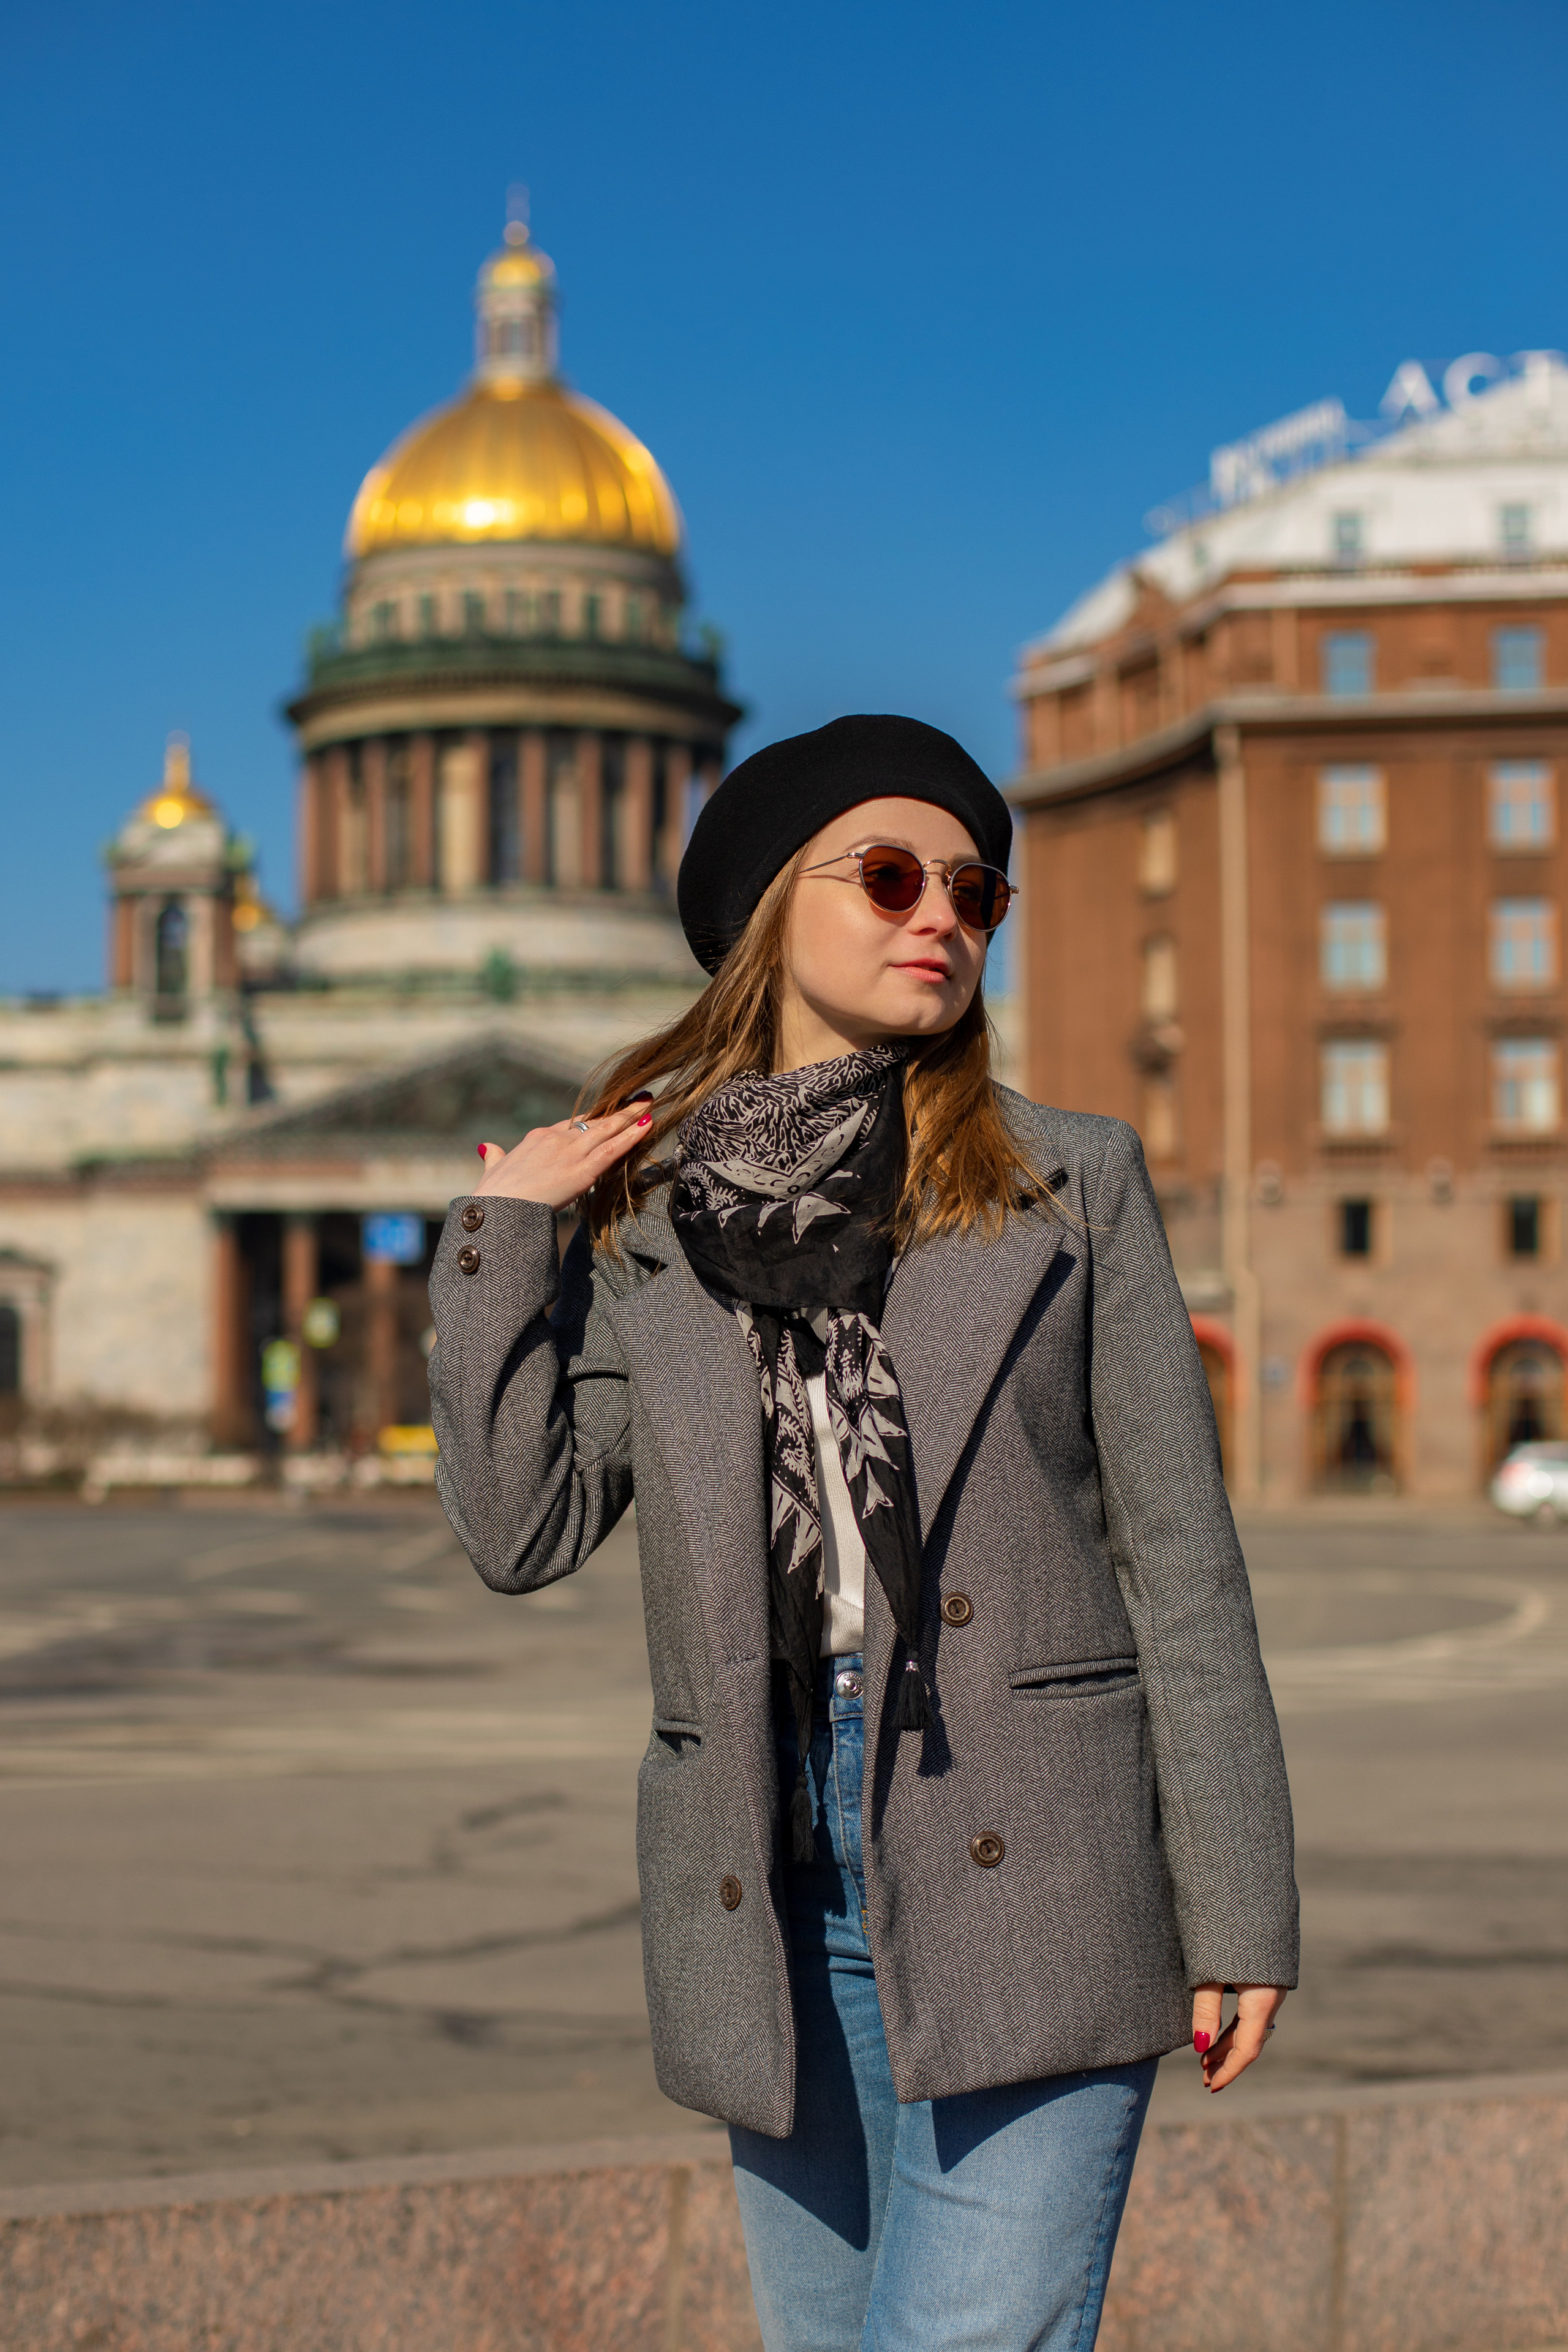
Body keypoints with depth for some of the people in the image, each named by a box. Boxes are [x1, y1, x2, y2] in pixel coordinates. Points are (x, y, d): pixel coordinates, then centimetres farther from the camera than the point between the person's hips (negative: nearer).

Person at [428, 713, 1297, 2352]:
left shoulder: (1072, 1185, 3)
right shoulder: (655, 1219, 9)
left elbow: (1179, 1556, 1)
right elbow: (521, 1527, 1)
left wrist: (1237, 1908, -3)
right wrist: (498, 1236, -2)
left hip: (1030, 1873, -3)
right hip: (776, 1895, 3)